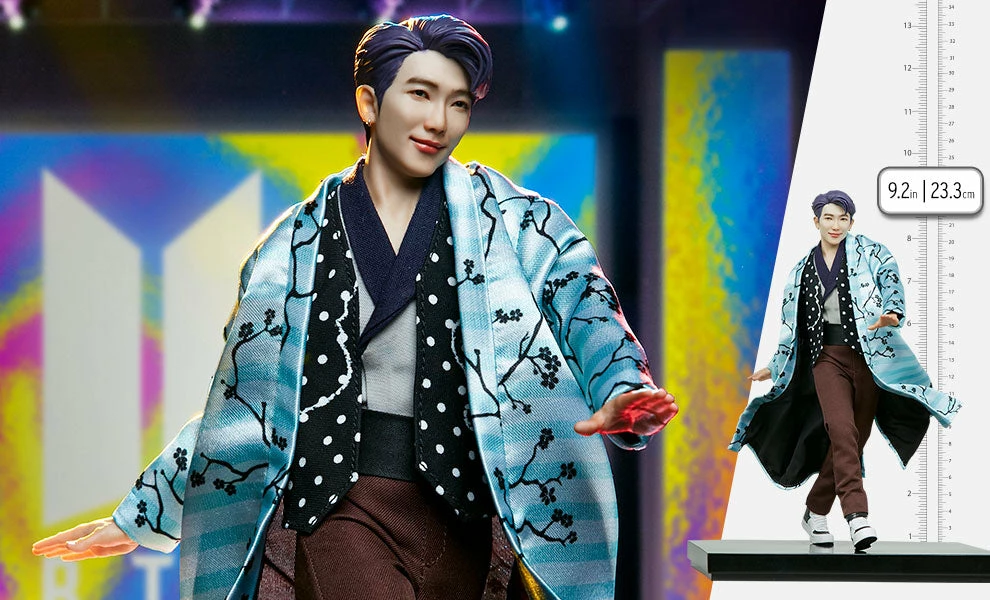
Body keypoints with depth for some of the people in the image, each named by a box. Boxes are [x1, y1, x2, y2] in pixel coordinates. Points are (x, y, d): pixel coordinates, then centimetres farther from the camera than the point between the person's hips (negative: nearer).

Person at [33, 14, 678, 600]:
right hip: (341, 503, -1)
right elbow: (240, 402, 15)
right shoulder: (299, 242, 10)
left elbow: (579, 296, -8)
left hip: (463, 509, 1)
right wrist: (140, 516, 16)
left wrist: (620, 388, -30)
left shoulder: (506, 216, 8)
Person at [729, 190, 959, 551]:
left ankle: (816, 512, 19)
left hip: (869, 355, 0)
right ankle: (857, 516, -30)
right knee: (841, 429, -22)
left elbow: (891, 283, -9)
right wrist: (774, 367, 25)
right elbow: (791, 324, 22)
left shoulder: (869, 253, 7)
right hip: (827, 357, 0)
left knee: (853, 439, 1)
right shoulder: (802, 271, 14)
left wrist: (891, 314, -30)